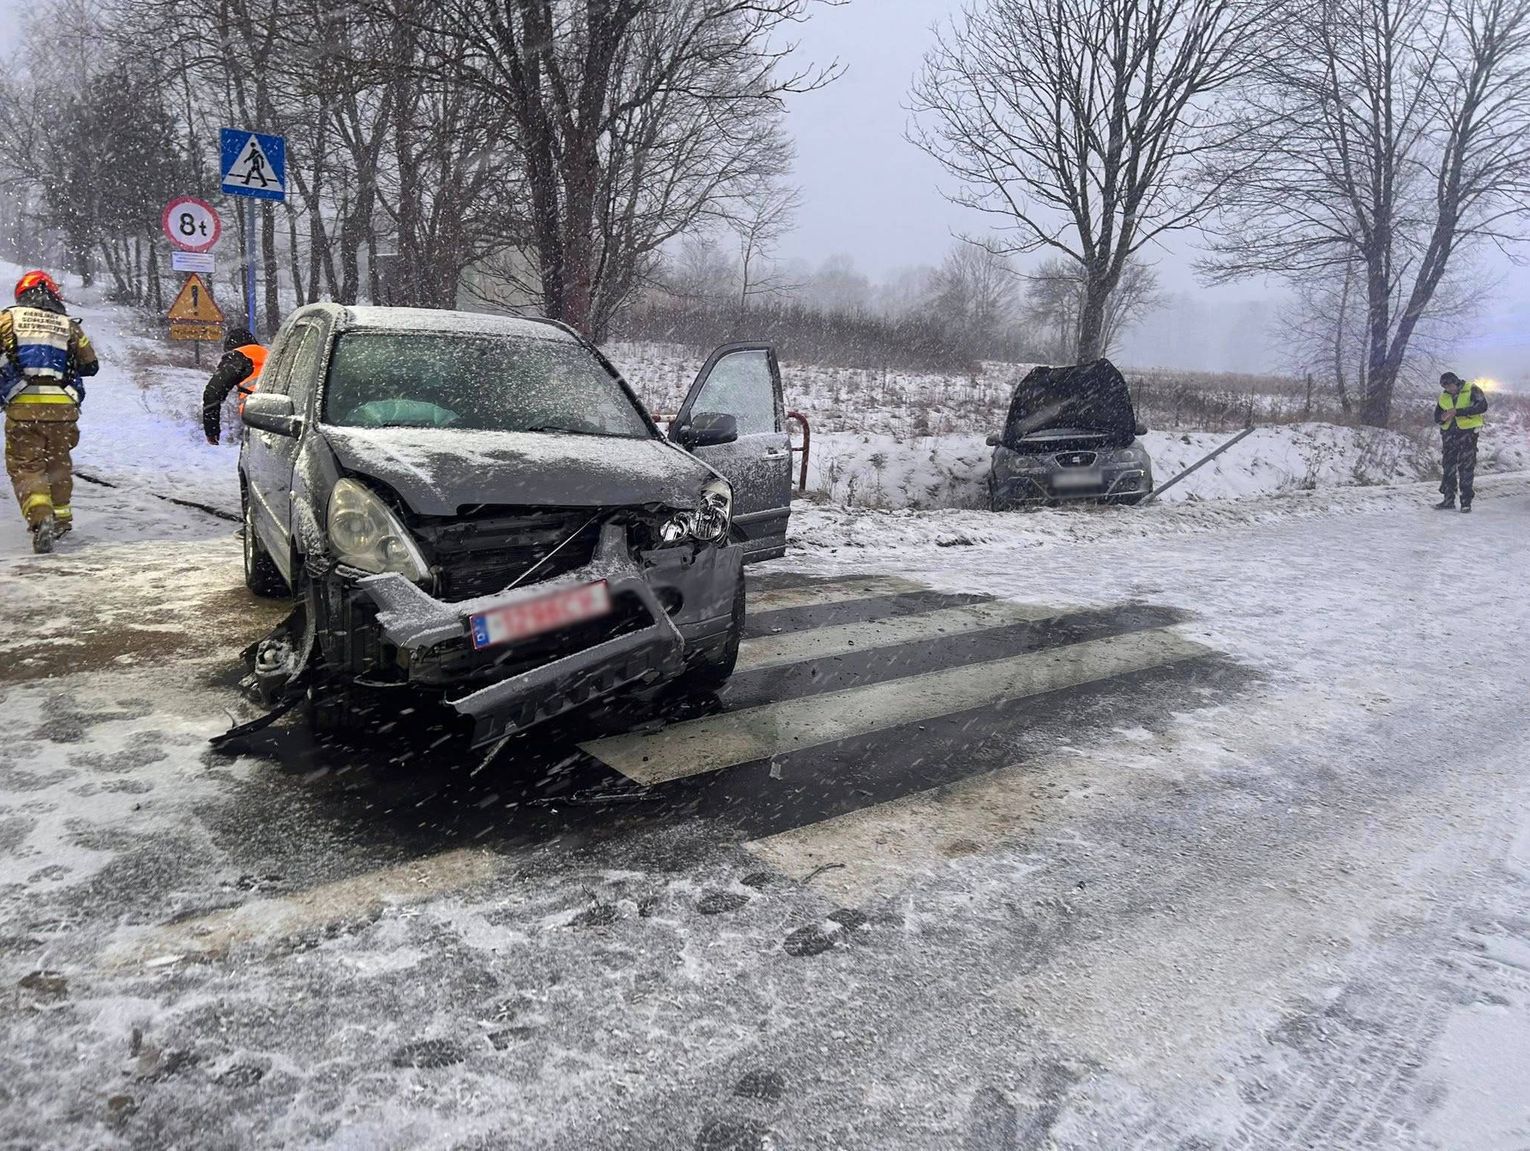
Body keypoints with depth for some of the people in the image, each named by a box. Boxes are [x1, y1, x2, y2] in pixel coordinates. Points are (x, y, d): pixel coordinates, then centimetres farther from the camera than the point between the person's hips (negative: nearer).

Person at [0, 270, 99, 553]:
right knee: (58, 461, 20)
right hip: (63, 406, 2)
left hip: (23, 405, -2)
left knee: (25, 466, 3)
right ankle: (61, 517, 29)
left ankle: (40, 516, -18)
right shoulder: (69, 325, 10)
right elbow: (91, 366, 11)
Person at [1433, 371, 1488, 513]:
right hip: (1449, 433, 5)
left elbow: (1482, 406, -21)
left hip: (1467, 432, -5)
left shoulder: (1471, 390, -6)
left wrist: (1457, 411, -25)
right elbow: (1437, 417, 15)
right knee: (1449, 467, 6)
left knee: (1466, 468, -4)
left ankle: (1466, 502, 0)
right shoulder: (1444, 397, 11)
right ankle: (1448, 500, 12)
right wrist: (1443, 418, -10)